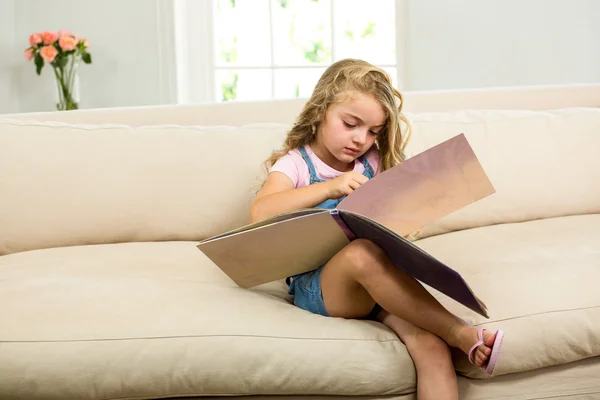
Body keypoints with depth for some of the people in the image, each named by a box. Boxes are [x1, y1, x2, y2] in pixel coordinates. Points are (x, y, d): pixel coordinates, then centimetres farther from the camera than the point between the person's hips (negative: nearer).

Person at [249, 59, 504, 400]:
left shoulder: (374, 163, 14)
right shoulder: (295, 164, 0)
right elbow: (260, 214, -18)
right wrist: (330, 188, -27)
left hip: (375, 286, 4)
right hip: (316, 288, -4)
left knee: (431, 346, -27)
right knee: (364, 252, -38)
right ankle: (460, 333, -28)